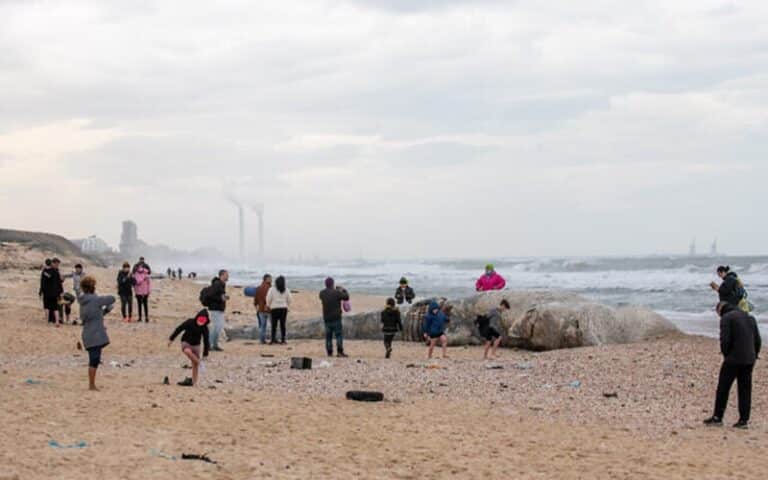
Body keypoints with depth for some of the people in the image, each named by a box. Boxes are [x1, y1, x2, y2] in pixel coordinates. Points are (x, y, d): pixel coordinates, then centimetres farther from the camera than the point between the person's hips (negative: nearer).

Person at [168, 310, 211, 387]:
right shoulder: (189, 322, -18)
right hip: (186, 343, -2)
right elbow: (178, 329, -10)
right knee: (187, 351, -37)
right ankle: (199, 362, -20)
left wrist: (205, 354, -4)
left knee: (195, 364, -2)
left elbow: (206, 341, -5)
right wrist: (171, 339, -7)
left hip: (195, 345, 2)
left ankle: (193, 381, 9)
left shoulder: (204, 329, -12)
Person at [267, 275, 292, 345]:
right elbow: (289, 300, 5)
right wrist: (287, 307, 20)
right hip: (284, 308, 2)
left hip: (274, 308, -2)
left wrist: (268, 305, 9)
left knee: (274, 325, 2)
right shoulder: (286, 290, 2)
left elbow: (268, 298, -8)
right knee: (282, 325, 5)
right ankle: (283, 340, 3)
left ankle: (273, 340, -2)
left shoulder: (272, 289, -6)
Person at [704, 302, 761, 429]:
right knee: (745, 389, 9)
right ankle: (744, 420, 7)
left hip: (733, 360, -6)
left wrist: (726, 355, 0)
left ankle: (717, 417, 7)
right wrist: (754, 356, 17)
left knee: (723, 388, 3)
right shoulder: (750, 317, 17)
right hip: (749, 360, 6)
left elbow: (725, 340, -14)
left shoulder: (726, 317, -4)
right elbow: (758, 340, 14)